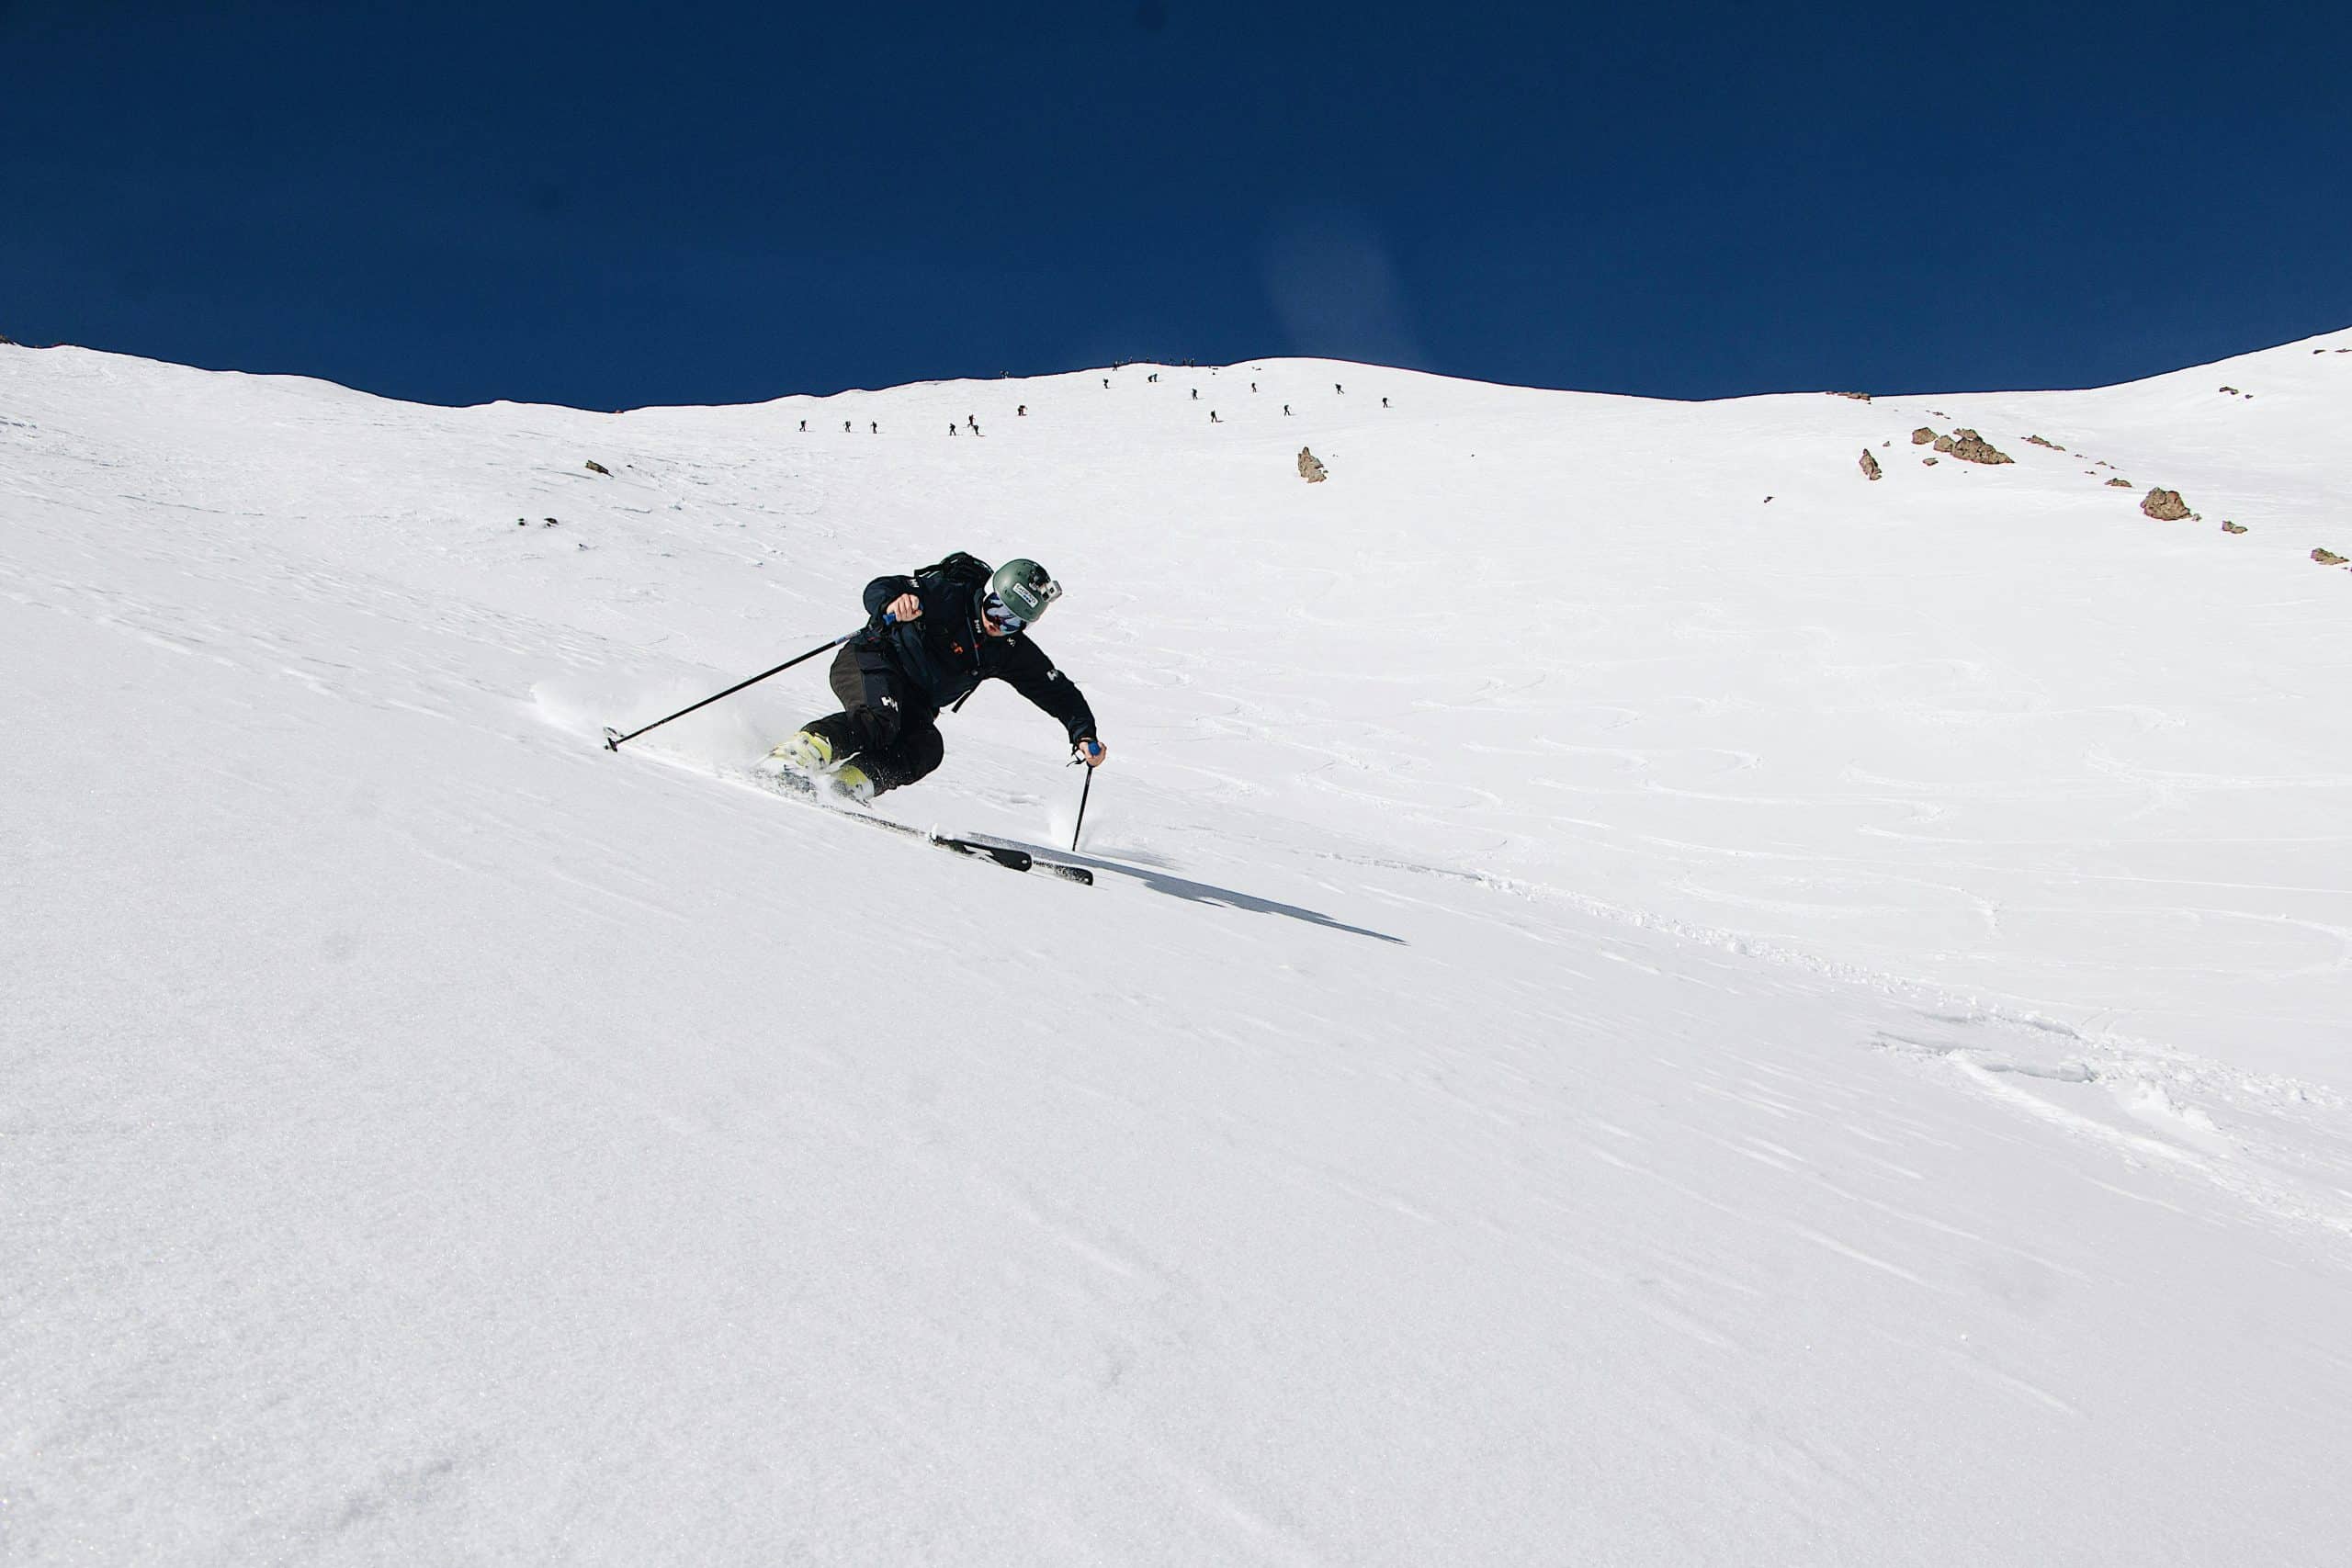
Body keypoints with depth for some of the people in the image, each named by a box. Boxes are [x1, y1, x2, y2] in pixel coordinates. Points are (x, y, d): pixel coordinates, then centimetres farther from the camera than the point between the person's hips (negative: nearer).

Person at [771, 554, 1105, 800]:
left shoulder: (1013, 651, -3)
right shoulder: (949, 594, -18)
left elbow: (1059, 692, 1)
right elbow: (878, 589, -23)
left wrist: (1084, 735, -15)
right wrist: (892, 603, -47)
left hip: (915, 703, 6)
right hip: (871, 661, -5)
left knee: (927, 749, -23)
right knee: (880, 719, -35)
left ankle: (850, 782, -29)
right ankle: (799, 750, -38)